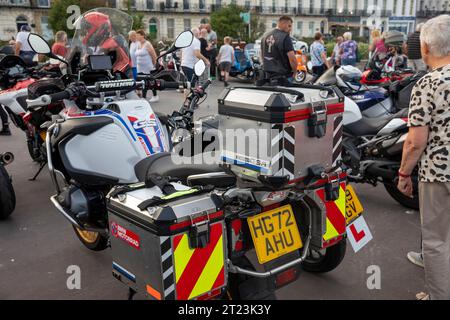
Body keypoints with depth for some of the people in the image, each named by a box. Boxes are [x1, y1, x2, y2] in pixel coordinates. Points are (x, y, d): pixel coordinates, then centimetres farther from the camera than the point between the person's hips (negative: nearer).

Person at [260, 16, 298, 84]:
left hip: (268, 74, 7)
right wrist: (294, 72, -4)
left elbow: (262, 56, 19)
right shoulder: (285, 37, -14)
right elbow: (292, 58, -20)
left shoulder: (265, 36, 10)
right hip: (284, 75, -7)